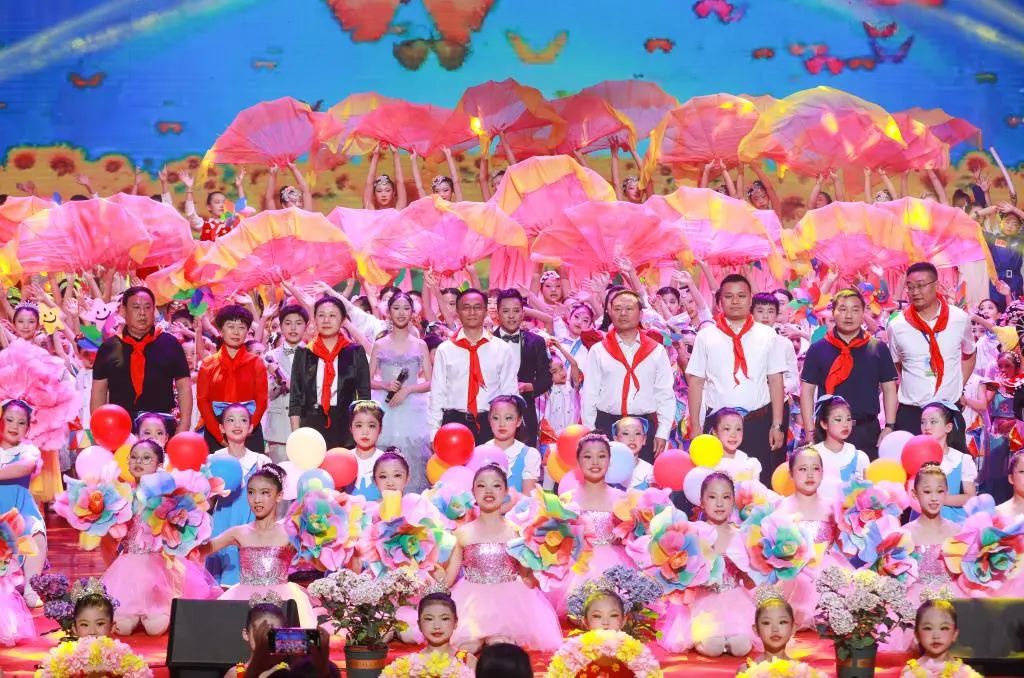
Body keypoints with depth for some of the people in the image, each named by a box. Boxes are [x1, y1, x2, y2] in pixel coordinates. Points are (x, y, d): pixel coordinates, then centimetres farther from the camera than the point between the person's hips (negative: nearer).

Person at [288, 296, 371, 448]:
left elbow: (364, 396, 5)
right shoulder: (303, 353, 8)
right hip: (311, 426, 1)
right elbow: (295, 396, 8)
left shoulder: (356, 353, 5)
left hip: (346, 429, -1)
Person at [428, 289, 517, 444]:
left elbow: (509, 392, 6)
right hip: (454, 423, 0)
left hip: (490, 424, 0)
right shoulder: (444, 350, 4)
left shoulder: (502, 349, 4)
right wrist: (434, 433, 0)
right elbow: (437, 393, 5)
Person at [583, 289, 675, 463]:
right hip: (606, 426, 0)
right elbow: (589, 395, 6)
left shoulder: (657, 351, 7)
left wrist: (662, 434, -2)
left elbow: (666, 395, 5)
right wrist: (589, 434, 0)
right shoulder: (598, 351, 7)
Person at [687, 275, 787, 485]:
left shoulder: (767, 336, 5)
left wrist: (777, 425, 0)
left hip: (758, 422, 0)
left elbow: (776, 381, 4)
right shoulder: (706, 337, 3)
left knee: (760, 482, 2)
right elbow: (696, 382, 4)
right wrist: (695, 426, -1)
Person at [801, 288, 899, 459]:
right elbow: (807, 391, 4)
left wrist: (889, 427, 0)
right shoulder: (818, 349, 2)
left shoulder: (878, 348, 5)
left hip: (868, 431, 1)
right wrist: (810, 433, -3)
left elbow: (889, 389, 9)